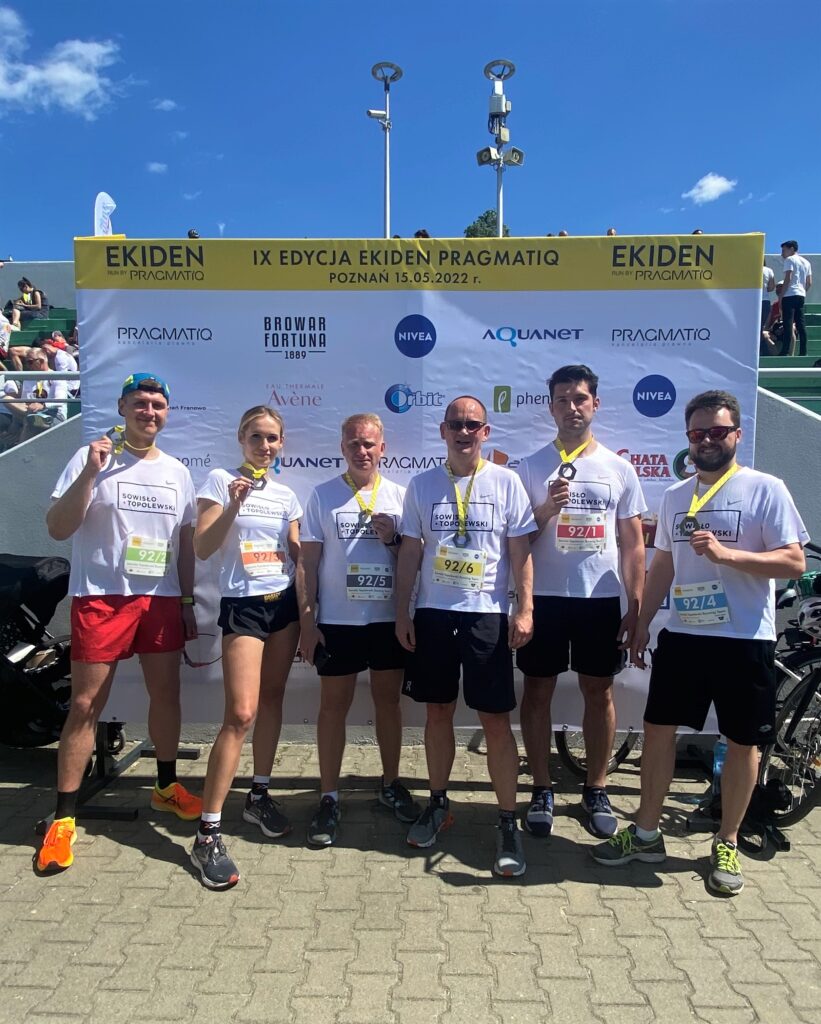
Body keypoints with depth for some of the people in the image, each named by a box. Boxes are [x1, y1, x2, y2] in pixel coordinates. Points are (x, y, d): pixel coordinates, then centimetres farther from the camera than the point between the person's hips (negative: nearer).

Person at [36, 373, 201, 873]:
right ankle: (64, 817, 11)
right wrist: (90, 472, -20)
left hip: (162, 599, 4)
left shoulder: (178, 471, 11)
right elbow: (58, 528, -9)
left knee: (167, 693, 12)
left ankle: (167, 786, 31)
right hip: (101, 598, -4)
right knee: (85, 705, -1)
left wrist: (188, 602, 12)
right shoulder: (92, 458, -2)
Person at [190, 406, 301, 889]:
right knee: (241, 714, -12)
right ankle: (209, 833, -5)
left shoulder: (287, 494, 11)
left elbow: (298, 556, 13)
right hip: (243, 604, -5)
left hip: (284, 602, 6)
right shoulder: (221, 480, -3)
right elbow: (202, 548, -10)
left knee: (272, 700, 11)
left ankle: (260, 796, 27)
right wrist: (233, 504, -21)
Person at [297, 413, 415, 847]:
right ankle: (329, 798, 18)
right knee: (333, 706, 6)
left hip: (389, 619, 2)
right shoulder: (323, 495, 0)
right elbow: (308, 562, 0)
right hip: (337, 621, -2)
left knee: (388, 701, 13)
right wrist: (306, 620, -5)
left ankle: (390, 783, 30)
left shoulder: (399, 495, 4)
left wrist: (393, 539, -12)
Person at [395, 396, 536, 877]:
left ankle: (509, 823, 13)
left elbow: (521, 550, -1)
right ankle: (438, 805, 30)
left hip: (487, 615, -2)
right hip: (432, 613, 2)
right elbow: (410, 553, 7)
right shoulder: (422, 485, 5)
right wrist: (402, 612, 4)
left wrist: (525, 610, -8)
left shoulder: (506, 482, -1)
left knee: (496, 720, 1)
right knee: (438, 711, 13)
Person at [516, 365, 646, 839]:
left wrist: (636, 607, 1)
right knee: (538, 691, 7)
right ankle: (542, 789, 23)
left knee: (599, 691, 10)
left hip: (601, 599, 1)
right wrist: (547, 509, -17)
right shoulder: (531, 467, 1)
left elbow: (632, 543, 6)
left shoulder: (619, 468, 4)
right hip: (544, 597, -1)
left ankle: (597, 789, 27)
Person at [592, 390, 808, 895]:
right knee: (658, 728, 8)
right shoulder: (675, 495, 9)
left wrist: (725, 553, -24)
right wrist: (642, 622, 12)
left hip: (745, 640, -4)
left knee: (743, 741, 8)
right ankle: (647, 834, 24)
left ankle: (727, 846, 27)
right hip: (682, 635, 5)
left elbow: (795, 562, -11)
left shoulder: (764, 488, -6)